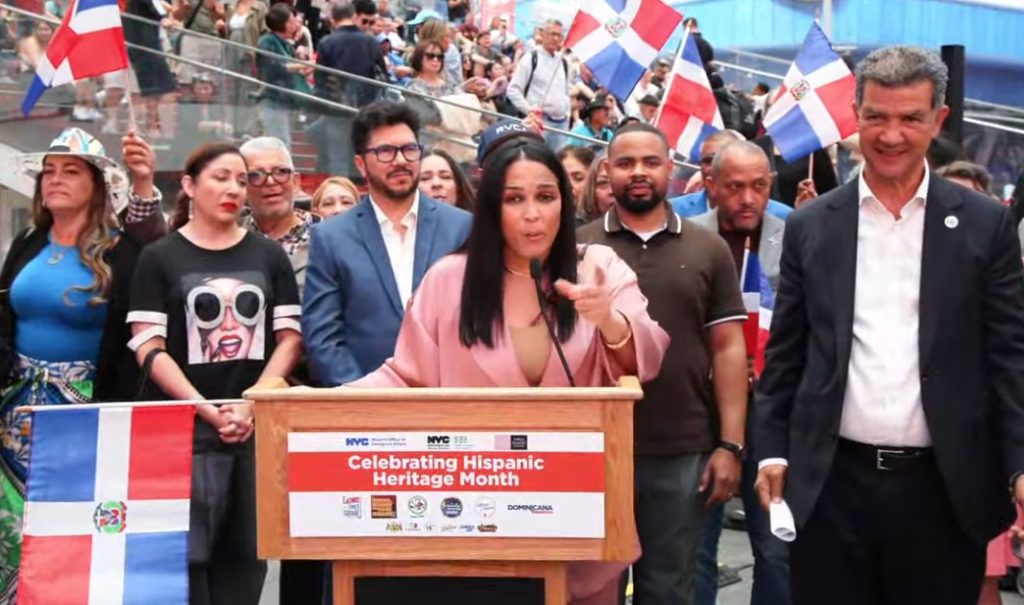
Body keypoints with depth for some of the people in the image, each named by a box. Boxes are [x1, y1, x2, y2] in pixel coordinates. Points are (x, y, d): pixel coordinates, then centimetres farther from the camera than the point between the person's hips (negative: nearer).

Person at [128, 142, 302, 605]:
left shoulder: (269, 255, 12)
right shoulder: (159, 257, 5)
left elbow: (290, 337, 8)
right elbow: (148, 347, -3)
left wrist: (252, 404, -7)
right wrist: (208, 411, -12)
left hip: (259, 424, 3)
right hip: (186, 426, -3)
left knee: (245, 556, 5)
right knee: (187, 554, -7)